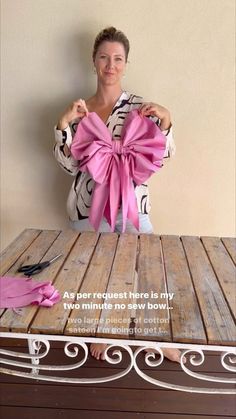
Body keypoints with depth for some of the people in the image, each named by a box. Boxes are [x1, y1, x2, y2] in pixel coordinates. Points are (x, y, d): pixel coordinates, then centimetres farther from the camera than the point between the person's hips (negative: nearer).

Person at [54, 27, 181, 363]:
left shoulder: (141, 106, -1)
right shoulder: (78, 111, 2)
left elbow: (163, 156, -1)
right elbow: (69, 165, -2)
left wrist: (165, 119, -15)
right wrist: (64, 124, -12)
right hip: (90, 205, 1)